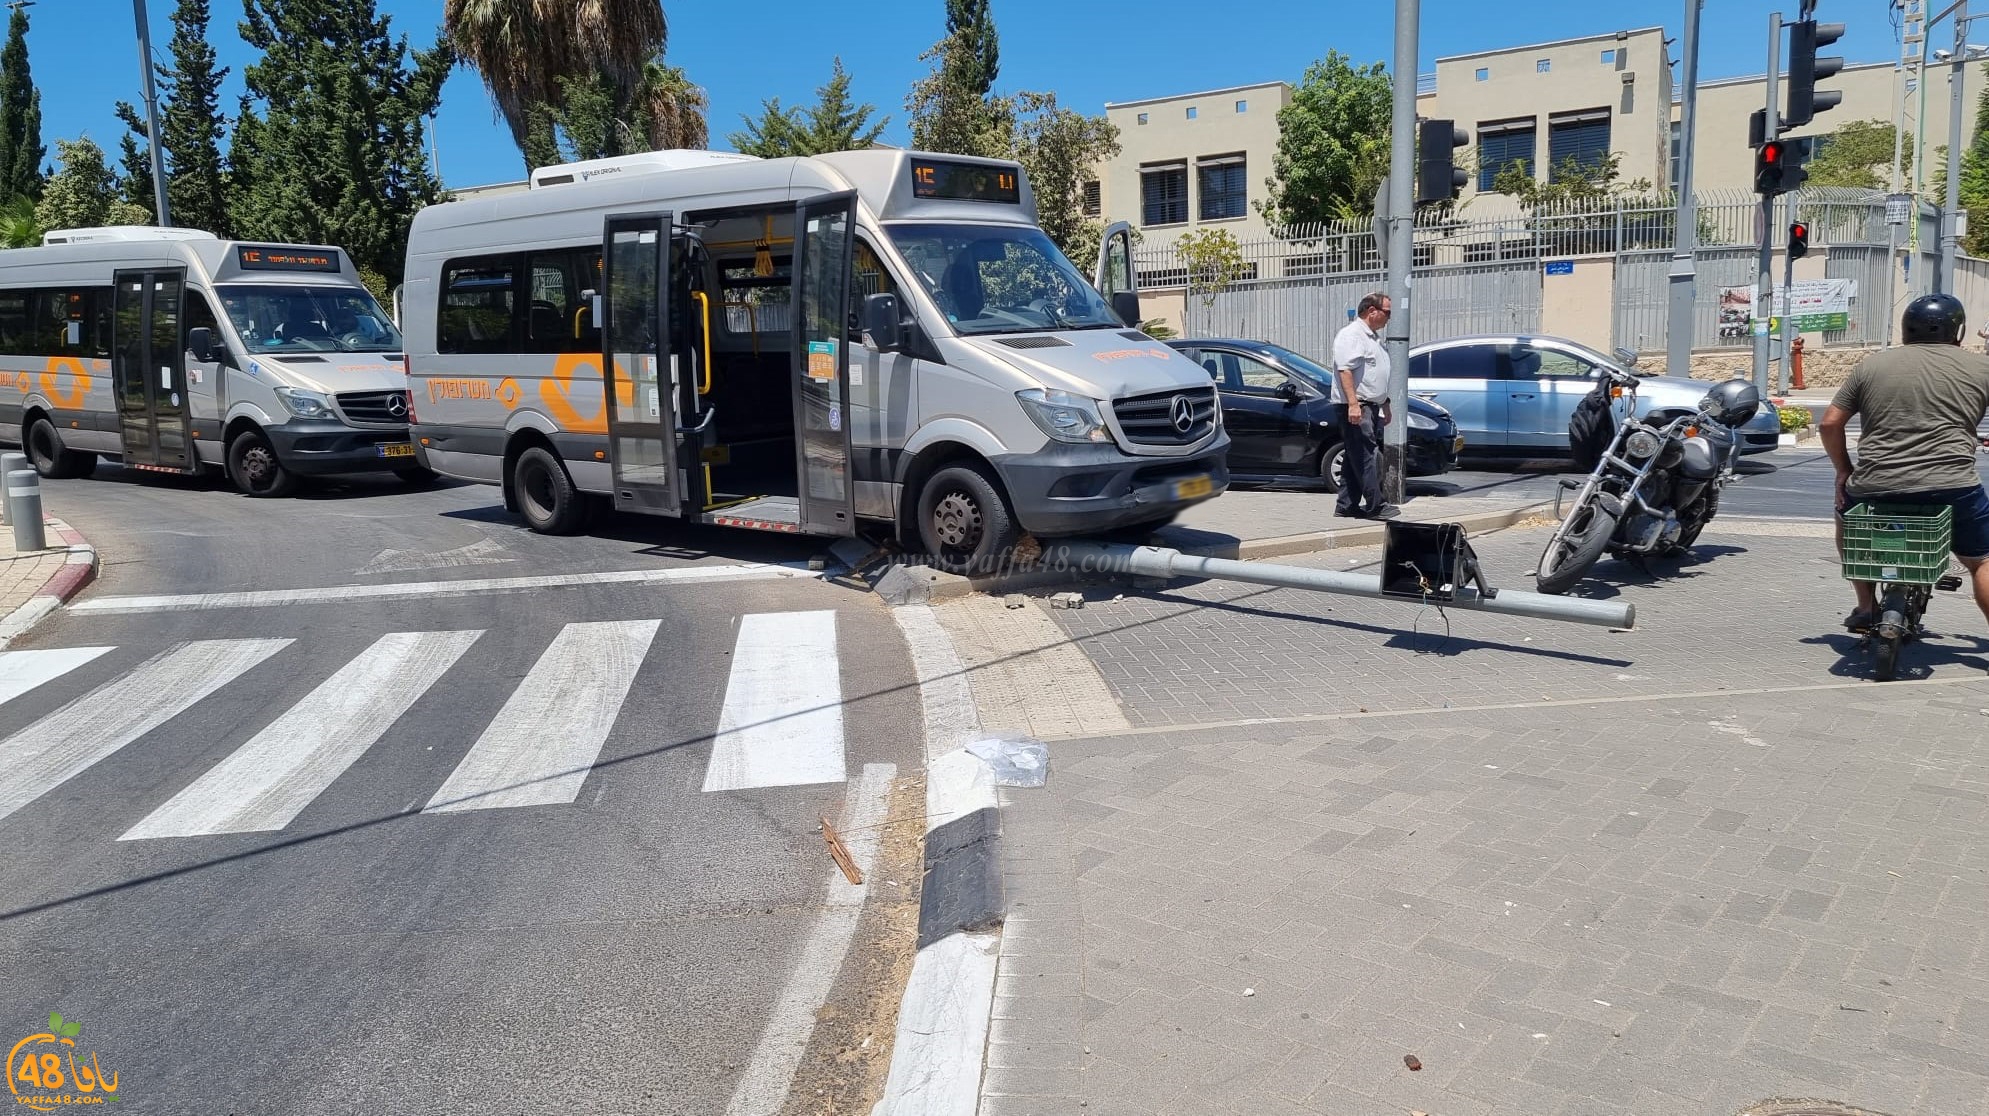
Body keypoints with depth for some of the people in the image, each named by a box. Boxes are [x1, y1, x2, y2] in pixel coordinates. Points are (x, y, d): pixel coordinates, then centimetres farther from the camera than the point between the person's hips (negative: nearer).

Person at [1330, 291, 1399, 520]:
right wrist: (1353, 404, -29)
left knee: (1355, 458, 10)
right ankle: (1374, 506, -8)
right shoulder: (1352, 335, -11)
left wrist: (1384, 406, 30)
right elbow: (1345, 370, -22)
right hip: (1355, 407, -10)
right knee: (1368, 457, -10)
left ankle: (1346, 505, 14)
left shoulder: (1372, 336, 21)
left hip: (1369, 406, 10)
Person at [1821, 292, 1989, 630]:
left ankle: (1866, 608, 27)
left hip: (1875, 489, 1)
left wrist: (1843, 471, 19)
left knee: (1846, 514, 32)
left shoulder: (1871, 364, 11)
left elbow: (1830, 423, 9)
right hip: (1952, 488, -1)